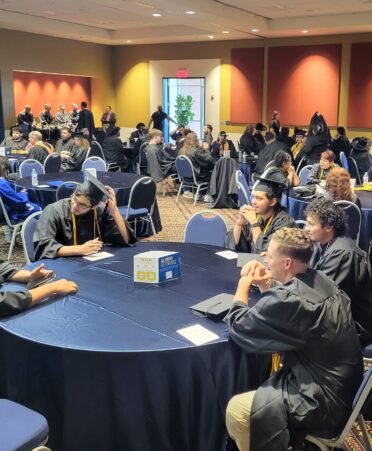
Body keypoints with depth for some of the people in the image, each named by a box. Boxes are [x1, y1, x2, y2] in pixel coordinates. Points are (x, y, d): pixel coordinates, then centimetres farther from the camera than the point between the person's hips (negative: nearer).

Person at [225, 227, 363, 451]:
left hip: (325, 401, -9)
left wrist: (244, 283, -3)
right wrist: (264, 284, 3)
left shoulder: (291, 299, -28)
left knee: (237, 410, -9)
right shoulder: (322, 283, 0)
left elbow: (239, 326, -16)